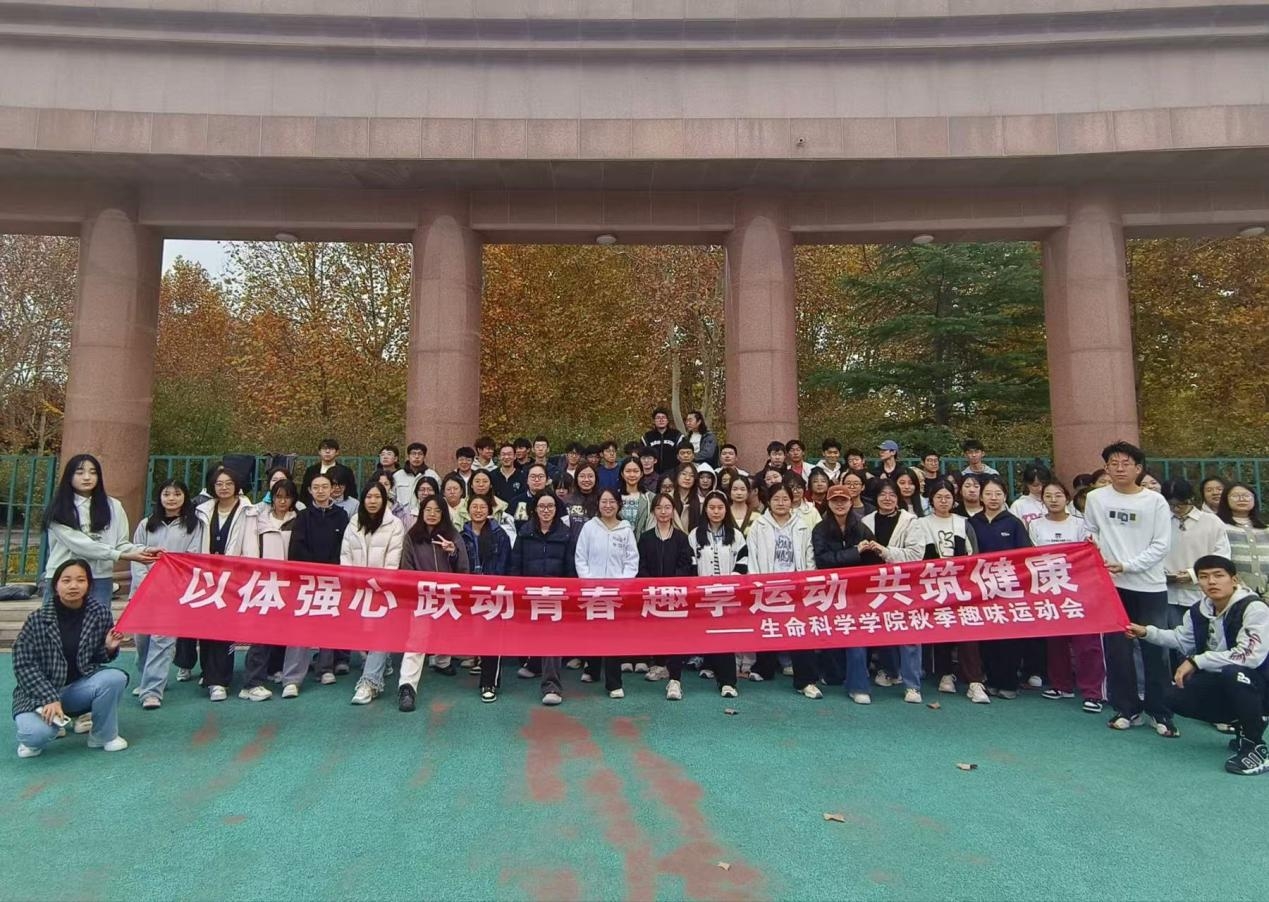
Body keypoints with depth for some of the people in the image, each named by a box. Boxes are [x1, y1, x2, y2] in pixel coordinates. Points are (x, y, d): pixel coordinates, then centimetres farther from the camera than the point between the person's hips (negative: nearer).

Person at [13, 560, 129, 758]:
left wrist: (109, 648, -17)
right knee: (37, 733, -31)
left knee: (115, 678, -27)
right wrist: (50, 699, -18)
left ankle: (103, 735, -3)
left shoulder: (101, 613, -6)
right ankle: (34, 740, 10)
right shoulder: (38, 619, -12)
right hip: (39, 693, -2)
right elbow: (23, 665, -10)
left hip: (80, 687, 2)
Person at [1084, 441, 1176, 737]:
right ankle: (1127, 709, 18)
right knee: (1117, 650, 6)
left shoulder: (1155, 501, -2)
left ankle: (1161, 713, 16)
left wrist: (1126, 565, -14)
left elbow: (1161, 546, -6)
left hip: (1150, 585, -1)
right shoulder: (1095, 498, 3)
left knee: (1156, 650, 3)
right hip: (1111, 584, 2)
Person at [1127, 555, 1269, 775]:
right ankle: (1244, 725, 14)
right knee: (1174, 696, -5)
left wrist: (1197, 661, -29)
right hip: (1223, 684, 8)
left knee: (1232, 672, -38)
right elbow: (1182, 639, 19)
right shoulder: (1199, 610, 0)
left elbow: (1250, 655, -33)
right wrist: (1146, 632, 8)